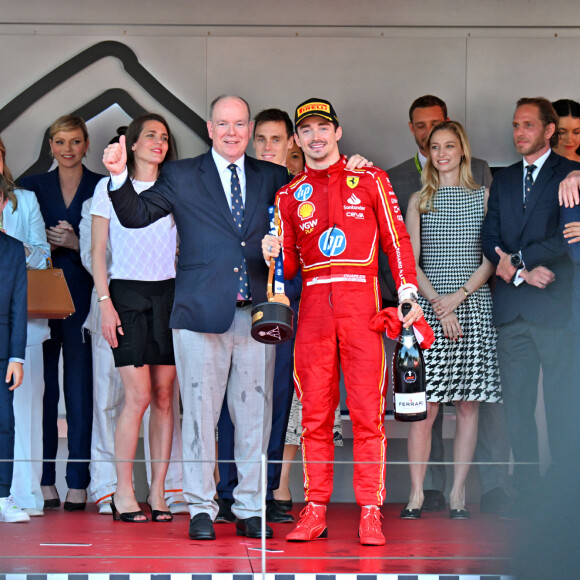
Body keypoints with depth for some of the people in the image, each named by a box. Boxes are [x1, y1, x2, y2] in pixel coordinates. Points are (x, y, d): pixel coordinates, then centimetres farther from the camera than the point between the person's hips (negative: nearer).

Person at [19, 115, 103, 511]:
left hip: (82, 297, -2)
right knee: (43, 389, 1)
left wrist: (75, 243, -12)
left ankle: (78, 484, 0)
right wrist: (47, 243, -8)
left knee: (81, 390, -3)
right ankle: (45, 483, 5)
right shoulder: (32, 186, 12)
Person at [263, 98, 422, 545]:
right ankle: (316, 509, 4)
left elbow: (396, 239, 6)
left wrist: (408, 289, -6)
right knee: (315, 412, 1)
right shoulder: (290, 196, 16)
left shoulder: (369, 181, 9)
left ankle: (370, 512, -4)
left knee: (367, 411, -6)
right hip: (314, 303, 3)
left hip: (360, 300, -3)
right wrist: (275, 256, -6)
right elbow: (290, 267, 16)